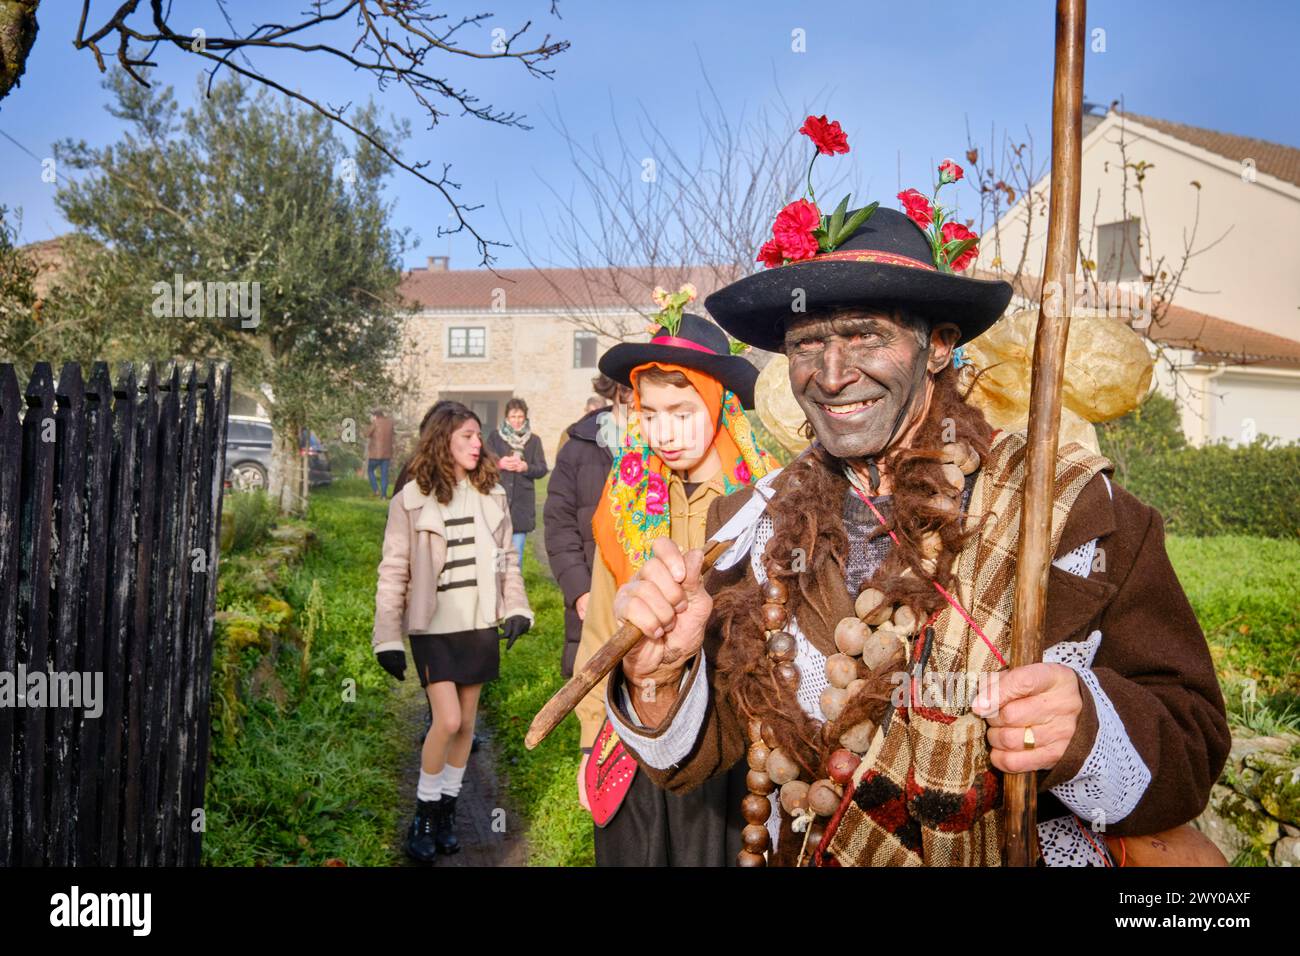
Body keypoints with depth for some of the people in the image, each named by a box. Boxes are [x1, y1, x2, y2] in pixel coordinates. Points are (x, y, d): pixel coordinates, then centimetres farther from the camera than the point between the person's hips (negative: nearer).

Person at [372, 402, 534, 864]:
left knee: (467, 722, 10)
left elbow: (506, 560, 10)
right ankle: (423, 814, 12)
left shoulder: (491, 495, 3)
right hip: (434, 627, -4)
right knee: (448, 720, -10)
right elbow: (394, 572, -6)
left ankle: (447, 809, 28)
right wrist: (388, 638, -6)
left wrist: (516, 608, -1)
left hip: (480, 624, 4)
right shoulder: (412, 500, -8)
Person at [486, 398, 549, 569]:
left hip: (522, 503, 1)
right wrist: (499, 463, -17)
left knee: (517, 551, 3)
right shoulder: (495, 437, 9)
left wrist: (526, 467, -15)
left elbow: (542, 469, 4)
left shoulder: (534, 440, 10)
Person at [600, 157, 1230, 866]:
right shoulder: (752, 527, -5)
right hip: (794, 854, 2)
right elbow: (697, 755, -3)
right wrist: (660, 680, -21)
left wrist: (1084, 730, -29)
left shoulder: (1074, 509, -13)